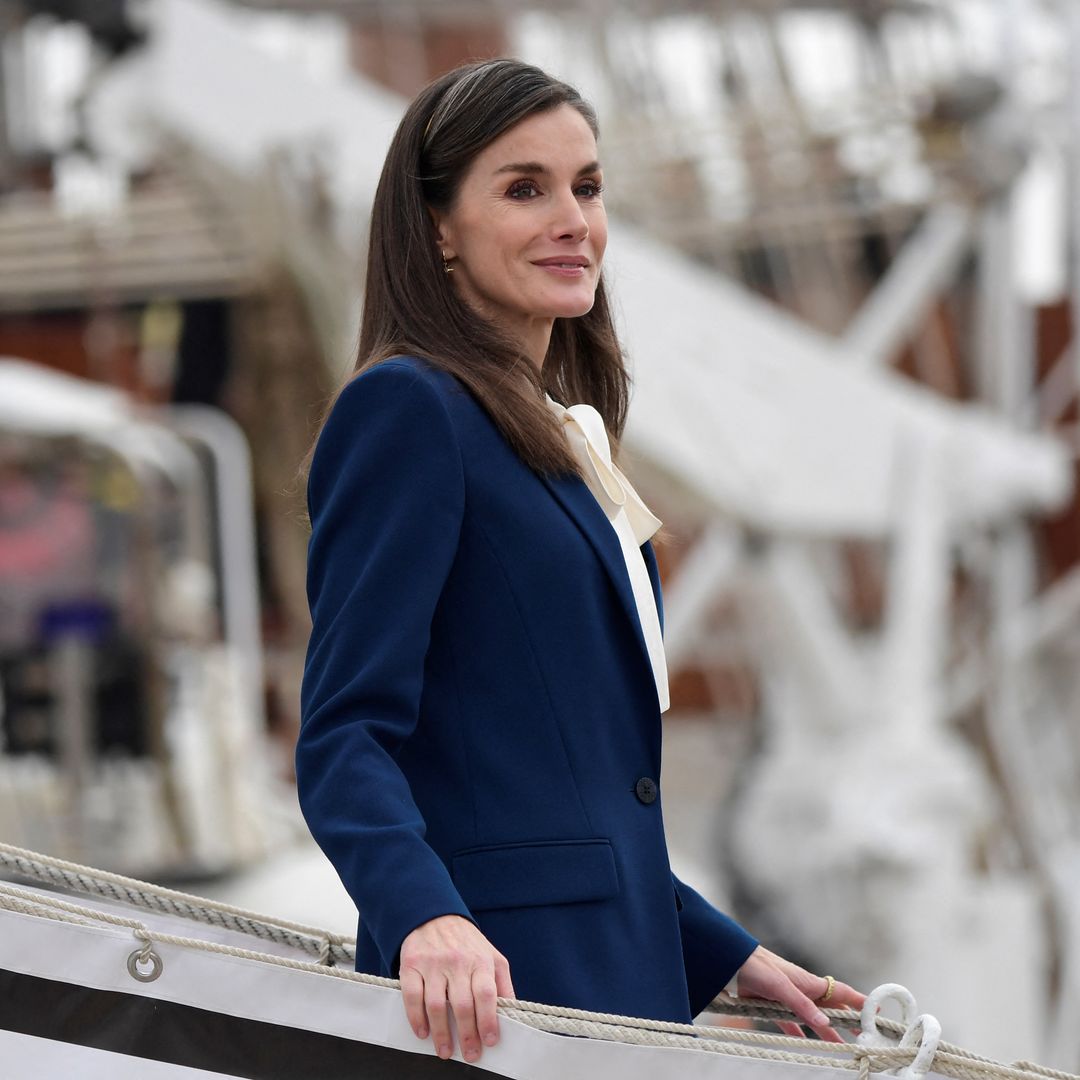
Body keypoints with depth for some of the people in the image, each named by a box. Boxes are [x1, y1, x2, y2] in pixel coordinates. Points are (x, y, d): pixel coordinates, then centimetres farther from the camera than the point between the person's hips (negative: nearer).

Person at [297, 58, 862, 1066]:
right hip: (498, 996, -8)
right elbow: (345, 735, -13)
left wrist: (732, 959, 25)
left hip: (620, 981, 8)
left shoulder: (562, 446, 21)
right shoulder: (406, 408, -5)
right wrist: (427, 917, -29)